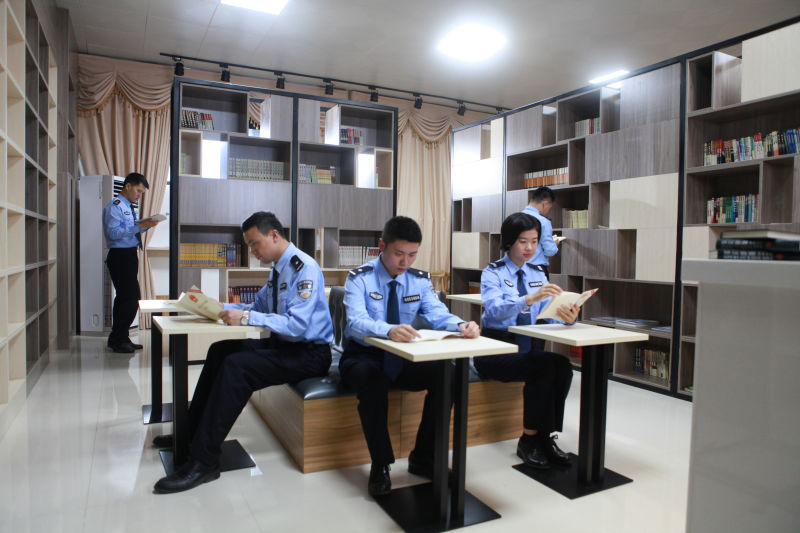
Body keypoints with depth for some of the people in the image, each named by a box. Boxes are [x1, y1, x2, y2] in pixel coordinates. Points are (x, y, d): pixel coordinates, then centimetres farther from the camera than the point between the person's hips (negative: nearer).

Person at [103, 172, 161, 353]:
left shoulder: (129, 208, 18)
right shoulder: (115, 206, -10)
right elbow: (113, 233, -21)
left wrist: (145, 225, 6)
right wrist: (139, 226, -23)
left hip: (129, 256, 10)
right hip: (120, 257, -10)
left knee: (124, 298, 13)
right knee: (131, 298, -11)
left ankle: (120, 338, 23)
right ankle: (117, 340, 0)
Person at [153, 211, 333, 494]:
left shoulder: (304, 268, -19)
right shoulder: (278, 269, 11)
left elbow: (297, 325, -27)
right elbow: (257, 307, 19)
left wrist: (247, 317, -28)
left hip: (309, 353, -10)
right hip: (283, 344, 10)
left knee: (236, 365, -25)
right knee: (220, 349, 9)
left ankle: (203, 462, -16)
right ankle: (192, 432, 17)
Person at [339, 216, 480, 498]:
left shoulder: (420, 279, 2)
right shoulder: (359, 278, -13)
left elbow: (438, 314, -11)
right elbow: (357, 321, -30)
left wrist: (461, 325, -35)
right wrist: (389, 330, -52)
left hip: (403, 358, 4)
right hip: (364, 356, -4)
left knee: (446, 373, -21)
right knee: (370, 377, -38)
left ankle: (423, 458, -3)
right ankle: (380, 465, -18)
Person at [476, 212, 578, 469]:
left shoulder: (537, 273, 11)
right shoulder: (493, 272, -5)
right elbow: (494, 310, -25)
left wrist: (566, 315, -25)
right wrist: (530, 298, -40)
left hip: (527, 346, 5)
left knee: (563, 366, -22)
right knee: (544, 367, -28)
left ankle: (544, 437, -7)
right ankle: (529, 440, -9)